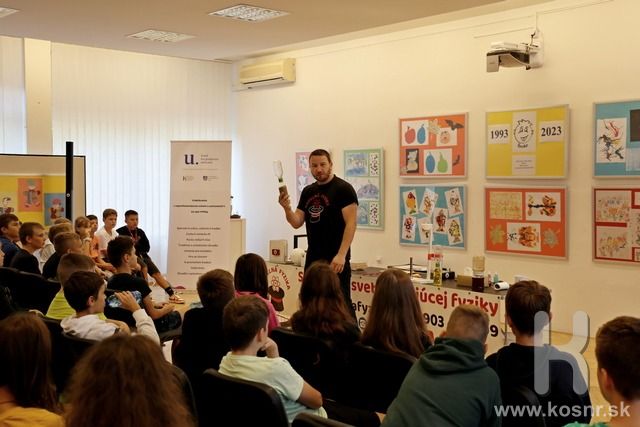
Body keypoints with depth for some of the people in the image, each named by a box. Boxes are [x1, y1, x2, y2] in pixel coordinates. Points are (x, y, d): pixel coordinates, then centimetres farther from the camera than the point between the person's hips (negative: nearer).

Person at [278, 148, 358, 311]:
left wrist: (341, 255, -22)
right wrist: (287, 208, -8)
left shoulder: (343, 188, -7)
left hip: (335, 259, -7)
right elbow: (297, 223, 13)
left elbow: (350, 223, -14)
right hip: (313, 258, 7)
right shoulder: (308, 191, 13)